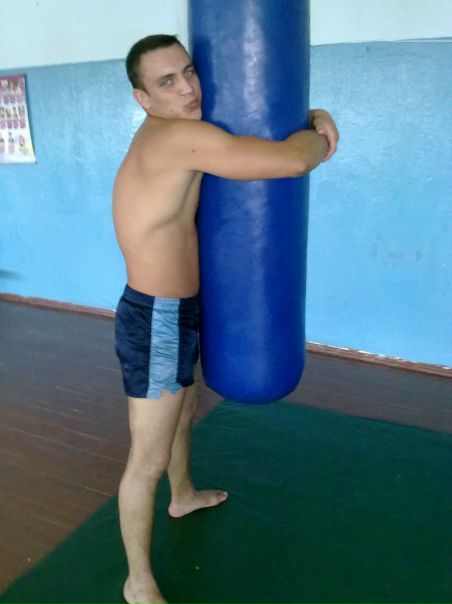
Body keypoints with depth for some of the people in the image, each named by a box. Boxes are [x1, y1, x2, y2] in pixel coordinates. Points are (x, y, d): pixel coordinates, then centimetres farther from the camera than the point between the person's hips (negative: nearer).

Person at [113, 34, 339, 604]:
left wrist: (311, 118, 1)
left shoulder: (171, 135, 6)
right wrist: (317, 138, -6)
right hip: (156, 322, -10)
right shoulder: (182, 138, -25)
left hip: (178, 312, 10)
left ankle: (184, 497, 57)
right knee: (148, 461, 5)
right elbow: (293, 161, -31)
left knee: (182, 414, 30)